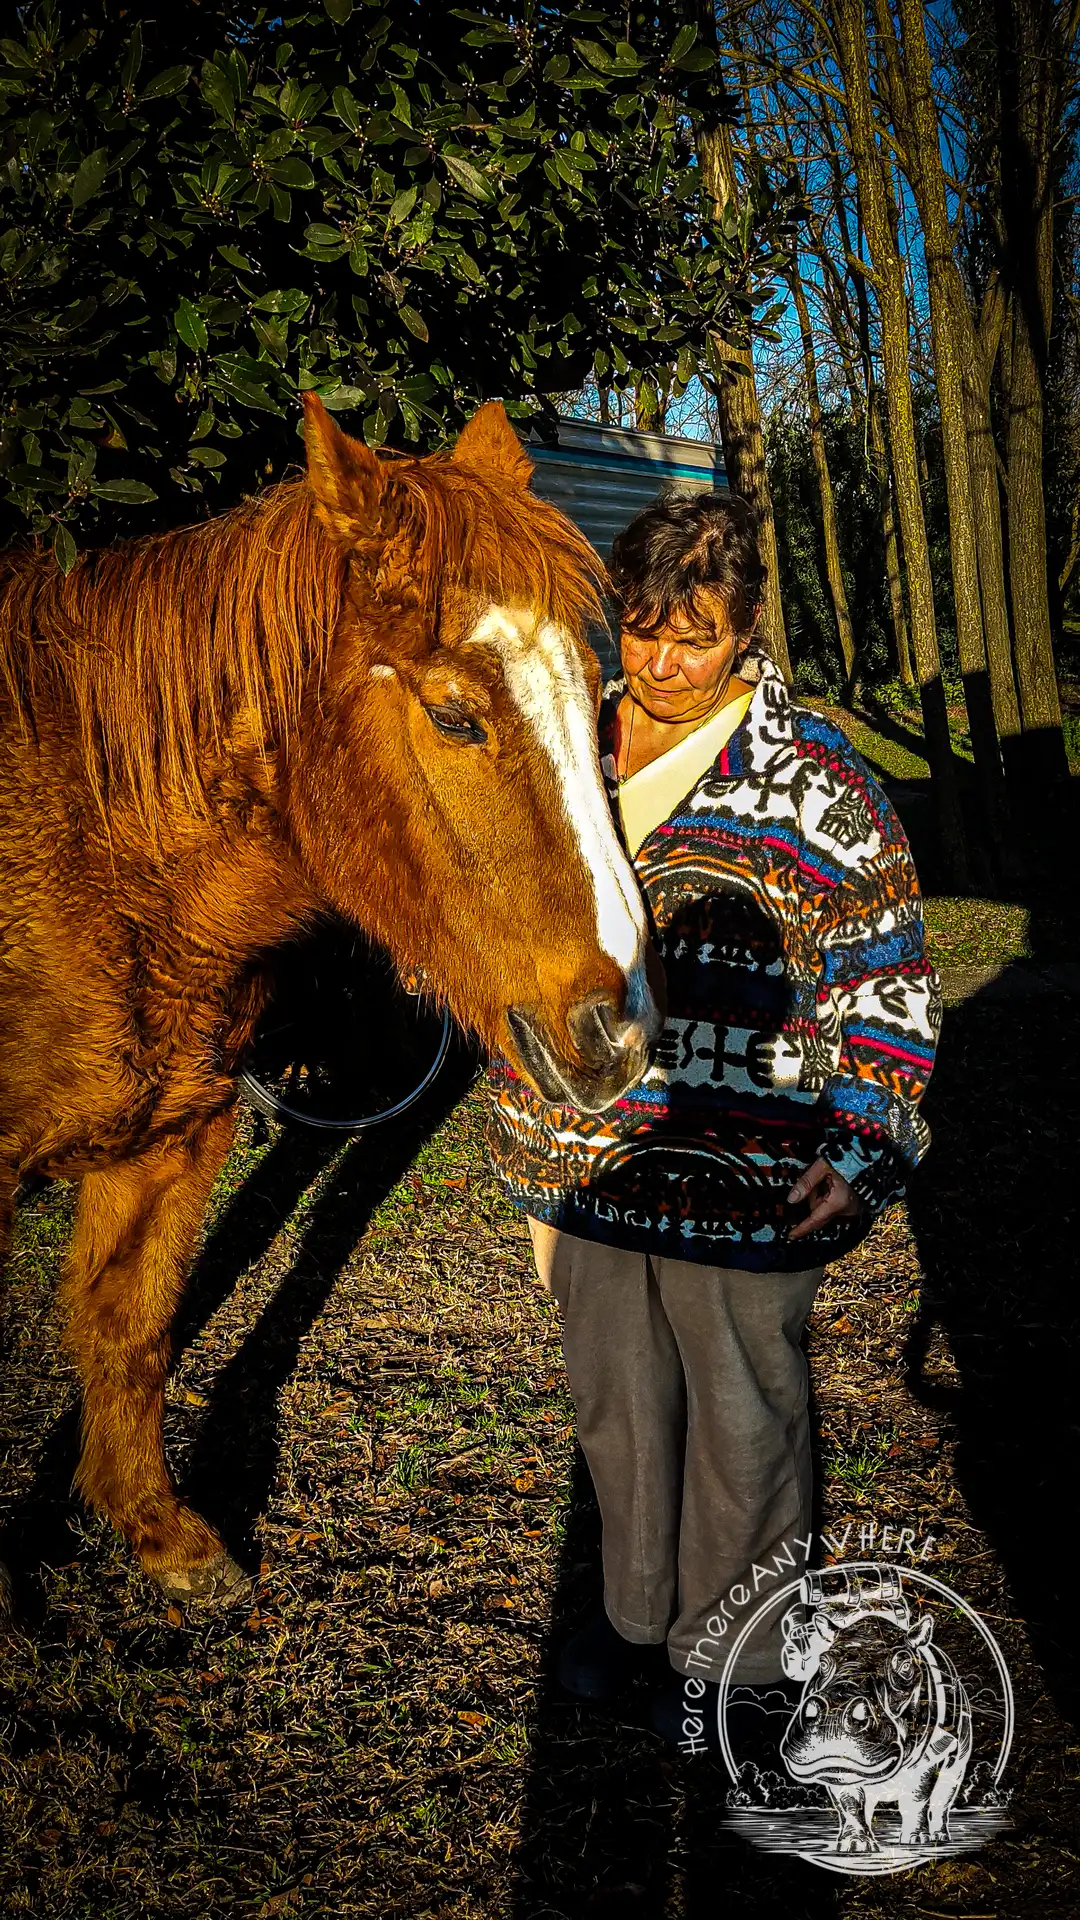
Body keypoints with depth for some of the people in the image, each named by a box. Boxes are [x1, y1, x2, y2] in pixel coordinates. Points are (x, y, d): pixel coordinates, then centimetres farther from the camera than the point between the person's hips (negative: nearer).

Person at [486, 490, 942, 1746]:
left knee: (738, 1420, 13)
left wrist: (861, 1153, -18)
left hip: (741, 1179, -5)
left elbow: (887, 991, -7)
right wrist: (531, 1133, 17)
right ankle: (638, 1602, 45)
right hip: (587, 1163, 5)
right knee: (615, 1400, 20)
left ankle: (730, 1645, 36)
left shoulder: (817, 786, -11)